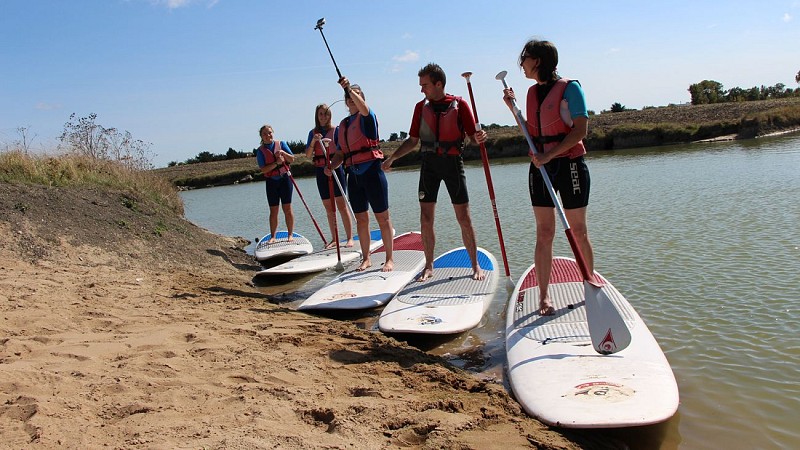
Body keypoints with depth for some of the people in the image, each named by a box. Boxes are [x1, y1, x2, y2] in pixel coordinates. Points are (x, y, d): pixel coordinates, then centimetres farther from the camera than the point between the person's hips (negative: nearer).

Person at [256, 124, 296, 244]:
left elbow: (292, 159, 1)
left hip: (284, 178, 0)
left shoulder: (281, 144, 3)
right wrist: (277, 163, -20)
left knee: (287, 208, -1)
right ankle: (272, 237, 11)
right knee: (273, 211, 3)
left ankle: (290, 235, 6)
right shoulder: (261, 151, 0)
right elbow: (263, 169, -9)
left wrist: (283, 153, -16)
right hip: (271, 181, 0)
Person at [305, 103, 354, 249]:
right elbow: (308, 155, 3)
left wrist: (331, 143, -23)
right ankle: (334, 239, 14)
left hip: (335, 168, -4)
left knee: (342, 205, -7)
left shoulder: (336, 130, 0)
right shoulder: (313, 133, 9)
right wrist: (313, 141, -14)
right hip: (321, 171, 4)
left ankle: (350, 238, -4)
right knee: (329, 208, 7)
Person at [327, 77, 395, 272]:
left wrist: (349, 88, -35)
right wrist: (331, 166, -1)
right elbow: (340, 153, 17)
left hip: (372, 171, -6)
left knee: (382, 217, -1)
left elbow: (363, 107, -27)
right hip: (353, 175, 6)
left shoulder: (367, 118, -2)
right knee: (361, 219, 12)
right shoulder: (342, 126, 16)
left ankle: (390, 259, 7)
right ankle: (366, 258, 22)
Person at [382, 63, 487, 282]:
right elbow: (413, 140, 12)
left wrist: (478, 138, -28)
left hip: (452, 162, -3)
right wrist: (392, 158, 2)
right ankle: (429, 267, 15)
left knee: (463, 217, 0)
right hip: (429, 163, 3)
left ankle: (475, 265, 14)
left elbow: (472, 135, -5)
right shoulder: (421, 107, 8)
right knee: (426, 219, 2)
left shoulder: (459, 104, -2)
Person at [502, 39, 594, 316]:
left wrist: (549, 155, -20)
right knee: (544, 233, 3)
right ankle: (544, 295, 8)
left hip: (570, 164, -5)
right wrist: (513, 108, 7)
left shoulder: (569, 87, -7)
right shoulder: (532, 92, 13)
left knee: (578, 231, 4)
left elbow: (581, 129, -14)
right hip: (540, 166, 5)